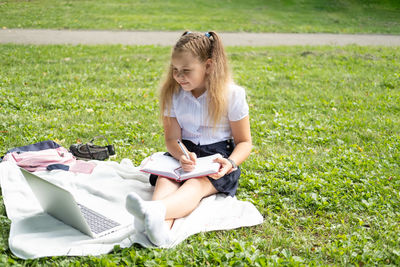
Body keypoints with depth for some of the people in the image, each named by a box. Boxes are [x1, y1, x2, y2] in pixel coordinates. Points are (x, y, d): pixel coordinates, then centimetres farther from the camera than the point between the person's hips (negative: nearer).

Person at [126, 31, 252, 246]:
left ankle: (155, 211, -68)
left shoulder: (231, 95, -6)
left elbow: (244, 142, 0)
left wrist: (230, 162, -22)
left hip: (217, 157, -3)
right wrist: (181, 156, -23)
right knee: (165, 179, -30)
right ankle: (160, 227, -62)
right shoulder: (172, 93, 3)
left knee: (197, 184, -35)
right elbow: (172, 139, 2)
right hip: (185, 155, 4)